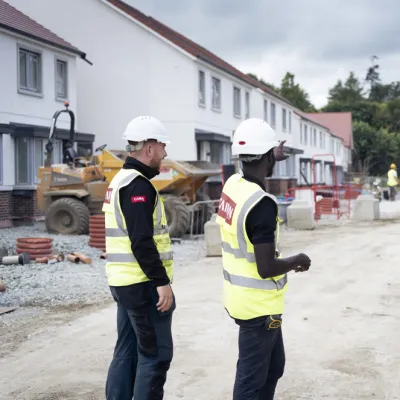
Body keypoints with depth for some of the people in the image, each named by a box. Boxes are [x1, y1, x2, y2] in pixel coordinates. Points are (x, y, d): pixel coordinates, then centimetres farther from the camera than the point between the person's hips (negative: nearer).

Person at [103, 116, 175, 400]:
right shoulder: (138, 185, -17)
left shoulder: (120, 180, 15)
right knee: (156, 354, -3)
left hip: (125, 282, 10)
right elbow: (142, 242, -24)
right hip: (143, 285, -10)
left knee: (127, 351, 14)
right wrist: (162, 282, -21)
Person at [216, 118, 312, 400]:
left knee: (274, 366, 24)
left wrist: (273, 159, 44)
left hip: (242, 298, 9)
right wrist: (297, 261, -9)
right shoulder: (262, 203, -26)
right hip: (259, 305, -9)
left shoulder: (232, 184, 0)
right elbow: (266, 268, -27)